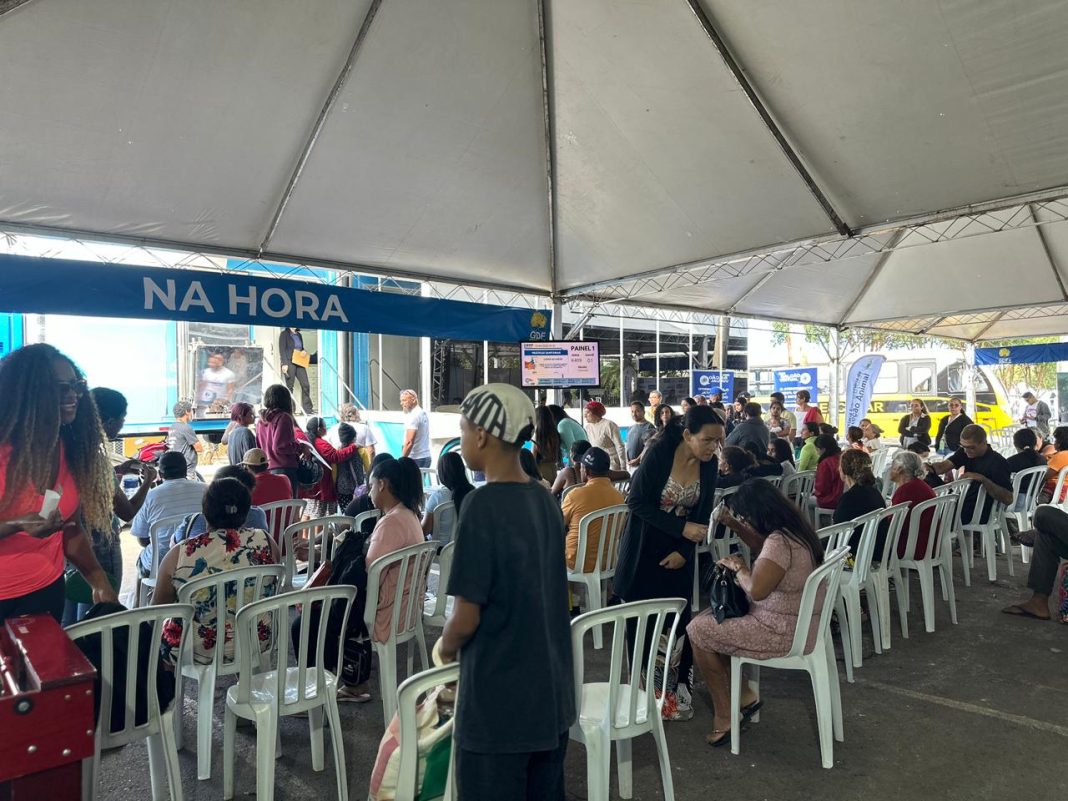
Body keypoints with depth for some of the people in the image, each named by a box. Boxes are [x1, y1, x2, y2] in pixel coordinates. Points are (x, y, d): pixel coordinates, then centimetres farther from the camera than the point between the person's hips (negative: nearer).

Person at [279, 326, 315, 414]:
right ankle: (289, 409, 5)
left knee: (306, 385, -3)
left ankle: (308, 408, 3)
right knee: (289, 387, -1)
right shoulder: (284, 334, 1)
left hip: (299, 363, 5)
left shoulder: (299, 335, 18)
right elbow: (282, 350, -6)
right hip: (289, 363, -5)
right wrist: (284, 364, -15)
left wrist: (304, 352, 2)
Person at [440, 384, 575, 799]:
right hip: (552, 695, 7)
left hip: (498, 702, -7)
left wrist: (446, 647, 2)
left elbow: (466, 617, -19)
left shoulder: (483, 504, -20)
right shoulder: (546, 501, 2)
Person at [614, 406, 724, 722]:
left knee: (679, 618, -1)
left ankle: (681, 686, 15)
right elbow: (637, 502, -18)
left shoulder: (709, 465, -8)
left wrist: (684, 551, -10)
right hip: (644, 547, -3)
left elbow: (702, 514, 1)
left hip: (679, 551, 3)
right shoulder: (660, 453, -21)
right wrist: (682, 527, -24)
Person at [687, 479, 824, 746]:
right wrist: (734, 525, 9)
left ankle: (724, 715, 9)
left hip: (781, 633, -10)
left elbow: (756, 590, -32)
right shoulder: (792, 528, 2)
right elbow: (764, 547, 21)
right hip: (796, 620, 10)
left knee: (697, 630, -4)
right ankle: (744, 695, 19)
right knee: (712, 618, 16)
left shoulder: (780, 541, -29)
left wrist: (737, 567, -14)